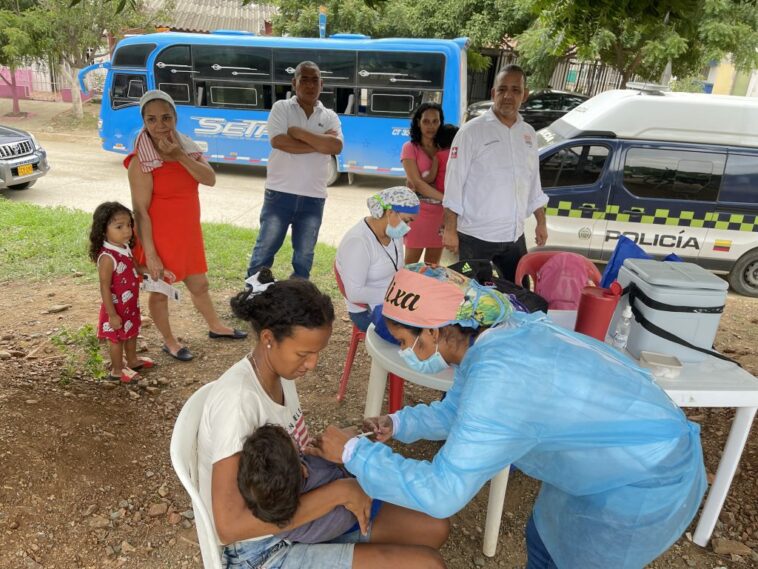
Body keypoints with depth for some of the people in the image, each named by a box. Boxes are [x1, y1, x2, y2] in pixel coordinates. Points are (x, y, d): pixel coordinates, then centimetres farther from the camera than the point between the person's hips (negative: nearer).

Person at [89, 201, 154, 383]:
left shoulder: (125, 249, -3)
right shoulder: (107, 257, -29)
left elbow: (135, 268, 15)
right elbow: (105, 288, -26)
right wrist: (112, 315, -24)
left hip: (131, 305, 8)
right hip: (117, 307, -8)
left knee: (131, 333, 25)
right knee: (117, 338, 11)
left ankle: (132, 361, 46)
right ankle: (117, 370, 29)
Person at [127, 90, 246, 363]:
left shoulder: (186, 146, 2)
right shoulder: (141, 161, -17)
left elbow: (210, 179, -12)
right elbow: (141, 211, -18)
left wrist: (180, 155, -23)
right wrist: (150, 254, -20)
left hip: (189, 234, 6)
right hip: (160, 238, -6)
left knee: (199, 284, 23)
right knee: (160, 290, 13)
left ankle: (216, 326, 44)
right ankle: (169, 341, 32)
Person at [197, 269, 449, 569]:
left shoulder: (281, 371, -3)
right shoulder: (237, 399, -29)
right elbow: (230, 526, -32)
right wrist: (337, 492, -30)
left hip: (297, 512, 8)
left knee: (434, 529, 7)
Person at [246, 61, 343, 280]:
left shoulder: (330, 116, 8)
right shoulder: (281, 108, 1)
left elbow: (336, 147, -12)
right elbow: (278, 141, -16)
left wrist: (298, 132, -14)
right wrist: (320, 143, -12)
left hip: (313, 198, 2)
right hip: (280, 193, -2)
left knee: (304, 258, 12)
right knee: (264, 251, 5)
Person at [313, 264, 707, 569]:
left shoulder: (498, 377, -36)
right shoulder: (494, 337, -6)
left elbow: (441, 493, -33)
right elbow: (459, 411, 11)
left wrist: (354, 453, -24)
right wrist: (399, 424, -1)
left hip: (646, 484, -8)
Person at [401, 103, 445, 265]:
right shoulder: (410, 148, -5)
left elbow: (431, 178, -5)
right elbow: (417, 183, -16)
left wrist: (438, 153, -14)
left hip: (440, 213, 5)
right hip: (418, 212, -4)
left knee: (433, 265, 13)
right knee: (411, 263, 2)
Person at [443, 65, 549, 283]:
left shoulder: (528, 134, 10)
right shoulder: (472, 131, -8)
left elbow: (534, 183, 17)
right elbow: (454, 182, -11)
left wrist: (541, 223, 16)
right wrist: (450, 229, -14)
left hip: (514, 236, 6)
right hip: (476, 236, -5)